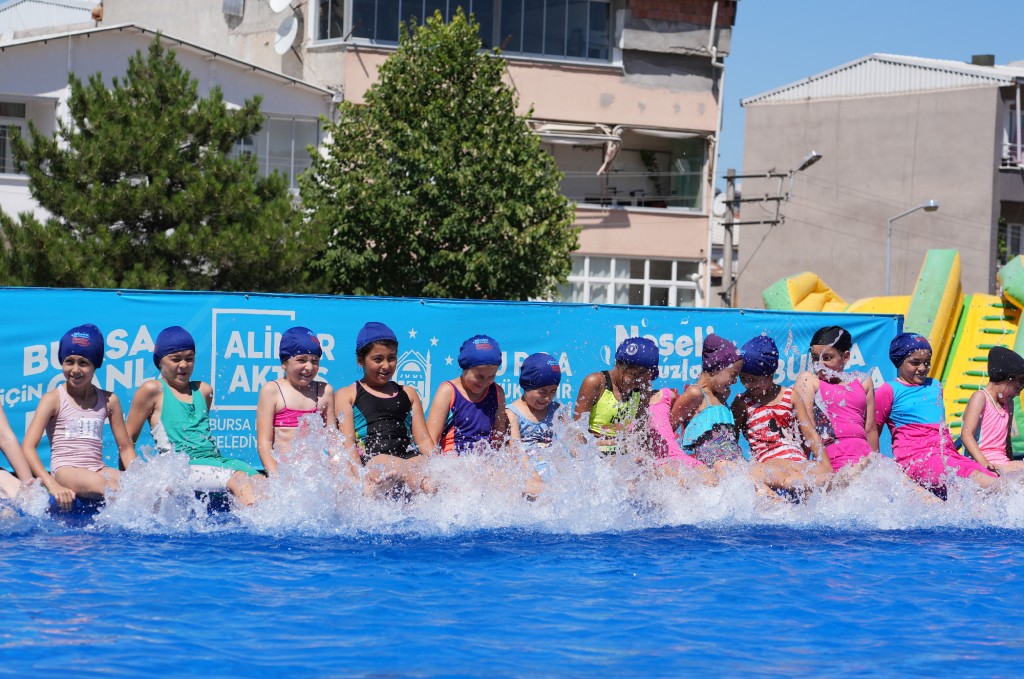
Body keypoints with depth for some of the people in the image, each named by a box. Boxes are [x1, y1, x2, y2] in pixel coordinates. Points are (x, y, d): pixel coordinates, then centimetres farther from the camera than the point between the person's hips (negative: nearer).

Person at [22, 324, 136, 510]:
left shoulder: (108, 400, 13)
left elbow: (126, 448, 18)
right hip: (66, 470, -4)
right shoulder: (54, 399, 3)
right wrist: (52, 485, -20)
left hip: (98, 470, 4)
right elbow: (28, 447, -6)